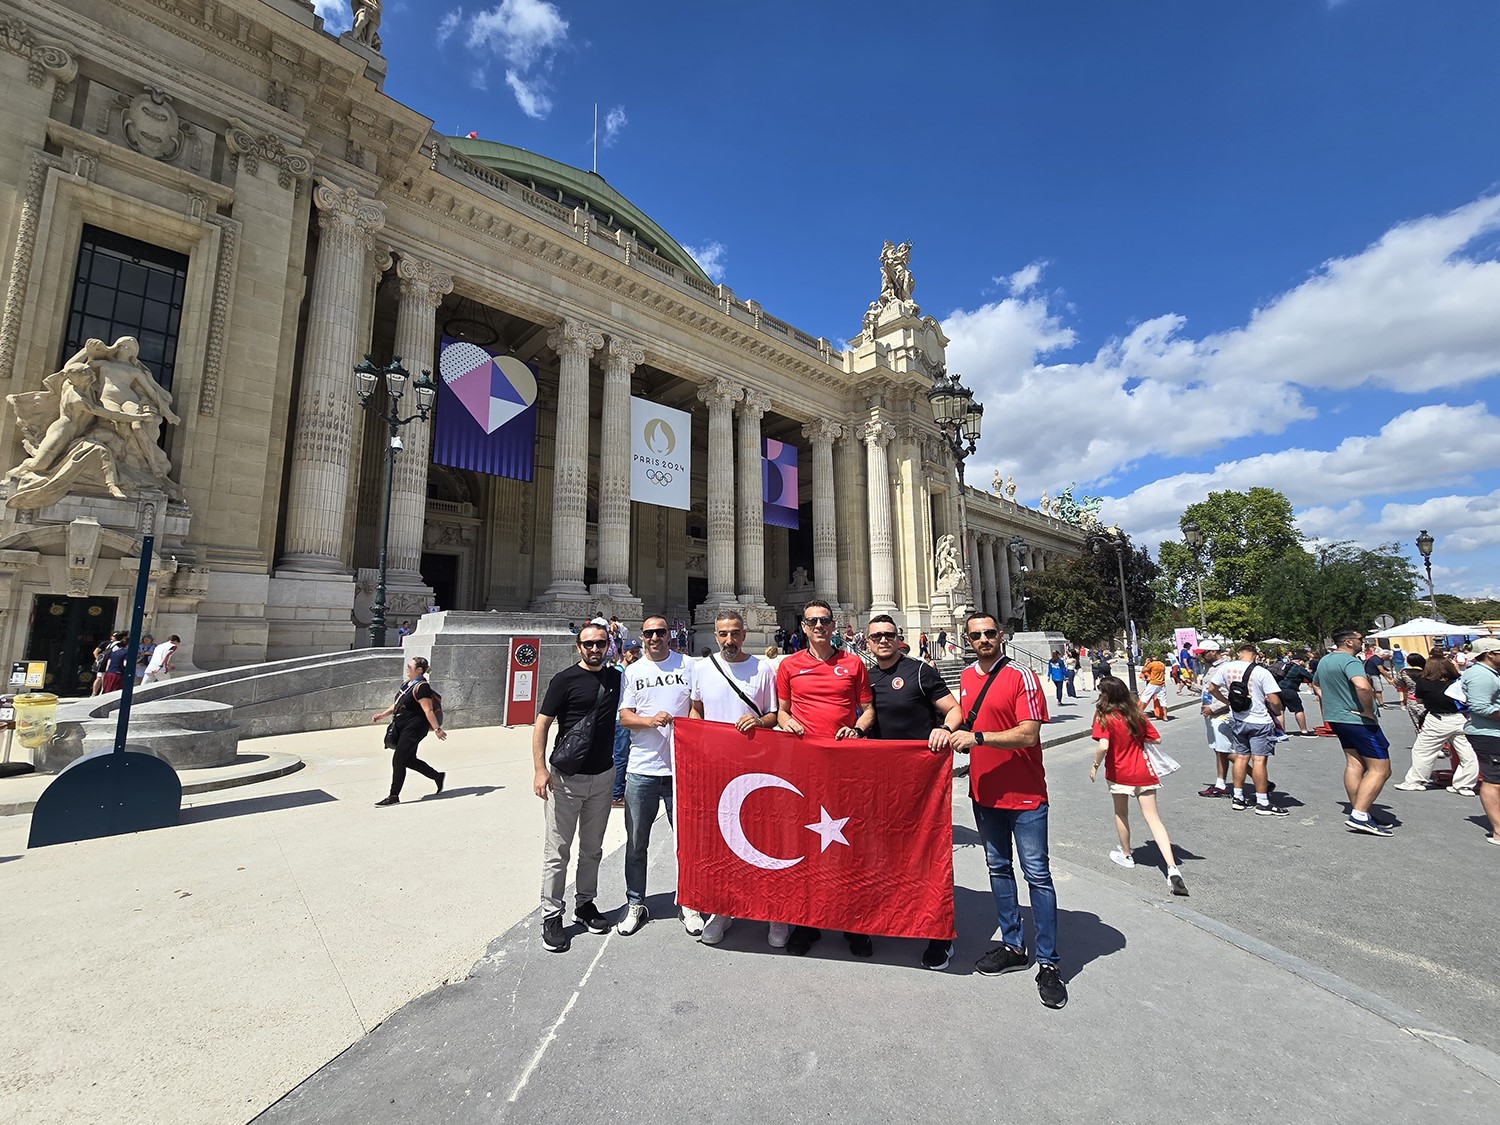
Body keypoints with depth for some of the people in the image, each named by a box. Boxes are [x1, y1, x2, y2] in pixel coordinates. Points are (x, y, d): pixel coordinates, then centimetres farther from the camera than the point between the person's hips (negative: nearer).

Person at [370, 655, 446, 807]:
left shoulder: (421, 687, -18)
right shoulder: (406, 683, 11)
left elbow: (428, 711, -22)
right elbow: (398, 704, 22)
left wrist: (437, 729, -23)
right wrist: (383, 715, 15)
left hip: (414, 728, -10)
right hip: (403, 727, 10)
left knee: (398, 760, -5)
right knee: (409, 760, 16)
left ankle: (394, 796, 6)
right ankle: (438, 776, 30)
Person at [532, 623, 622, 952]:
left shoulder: (617, 677, 6)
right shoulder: (565, 680, -8)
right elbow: (541, 725, -9)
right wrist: (540, 769, -17)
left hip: (603, 776, 5)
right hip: (566, 777, -4)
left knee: (592, 848, 17)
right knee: (557, 851, 3)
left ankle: (585, 904, 32)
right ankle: (551, 916, 17)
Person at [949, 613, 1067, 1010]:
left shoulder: (1022, 676, -14)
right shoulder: (966, 677, 6)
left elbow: (1028, 734, -22)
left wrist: (978, 737, -26)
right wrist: (952, 733, 4)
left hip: (1025, 794, -6)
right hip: (985, 791, 7)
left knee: (1037, 875, 2)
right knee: (998, 869, 16)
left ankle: (1048, 963, 14)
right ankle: (1013, 947, 31)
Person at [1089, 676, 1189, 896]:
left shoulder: (1104, 717, -15)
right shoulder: (1137, 714, 1)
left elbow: (1103, 746, -27)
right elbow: (1156, 739, 5)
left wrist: (1095, 765, -11)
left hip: (1119, 774, -4)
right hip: (1143, 772, 4)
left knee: (1121, 814, 19)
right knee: (1153, 818, 3)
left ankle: (1126, 854, 36)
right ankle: (1172, 869, -9)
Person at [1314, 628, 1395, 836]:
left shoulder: (1324, 661, 12)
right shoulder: (1350, 661, -19)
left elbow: (1316, 684, 28)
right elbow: (1363, 686, -37)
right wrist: (1368, 711, -23)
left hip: (1337, 719, 9)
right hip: (1359, 720, -9)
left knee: (1354, 764, 12)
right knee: (1380, 770, -4)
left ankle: (1358, 812, 15)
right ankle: (1359, 815, -9)